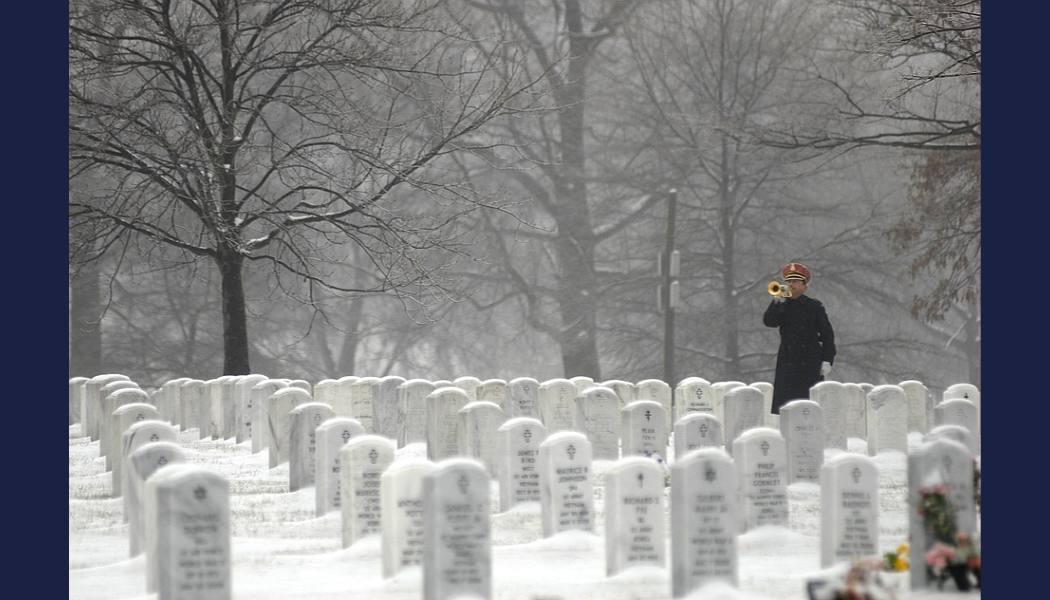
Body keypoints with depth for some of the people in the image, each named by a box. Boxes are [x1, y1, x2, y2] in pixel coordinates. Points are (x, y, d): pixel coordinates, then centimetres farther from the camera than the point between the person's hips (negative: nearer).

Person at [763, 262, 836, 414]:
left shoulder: (814, 306, 4)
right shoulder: (782, 306, 12)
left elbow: (827, 334, 3)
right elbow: (769, 322, -5)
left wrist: (827, 360, -6)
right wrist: (777, 301, -16)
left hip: (810, 365, -3)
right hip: (788, 365, 3)